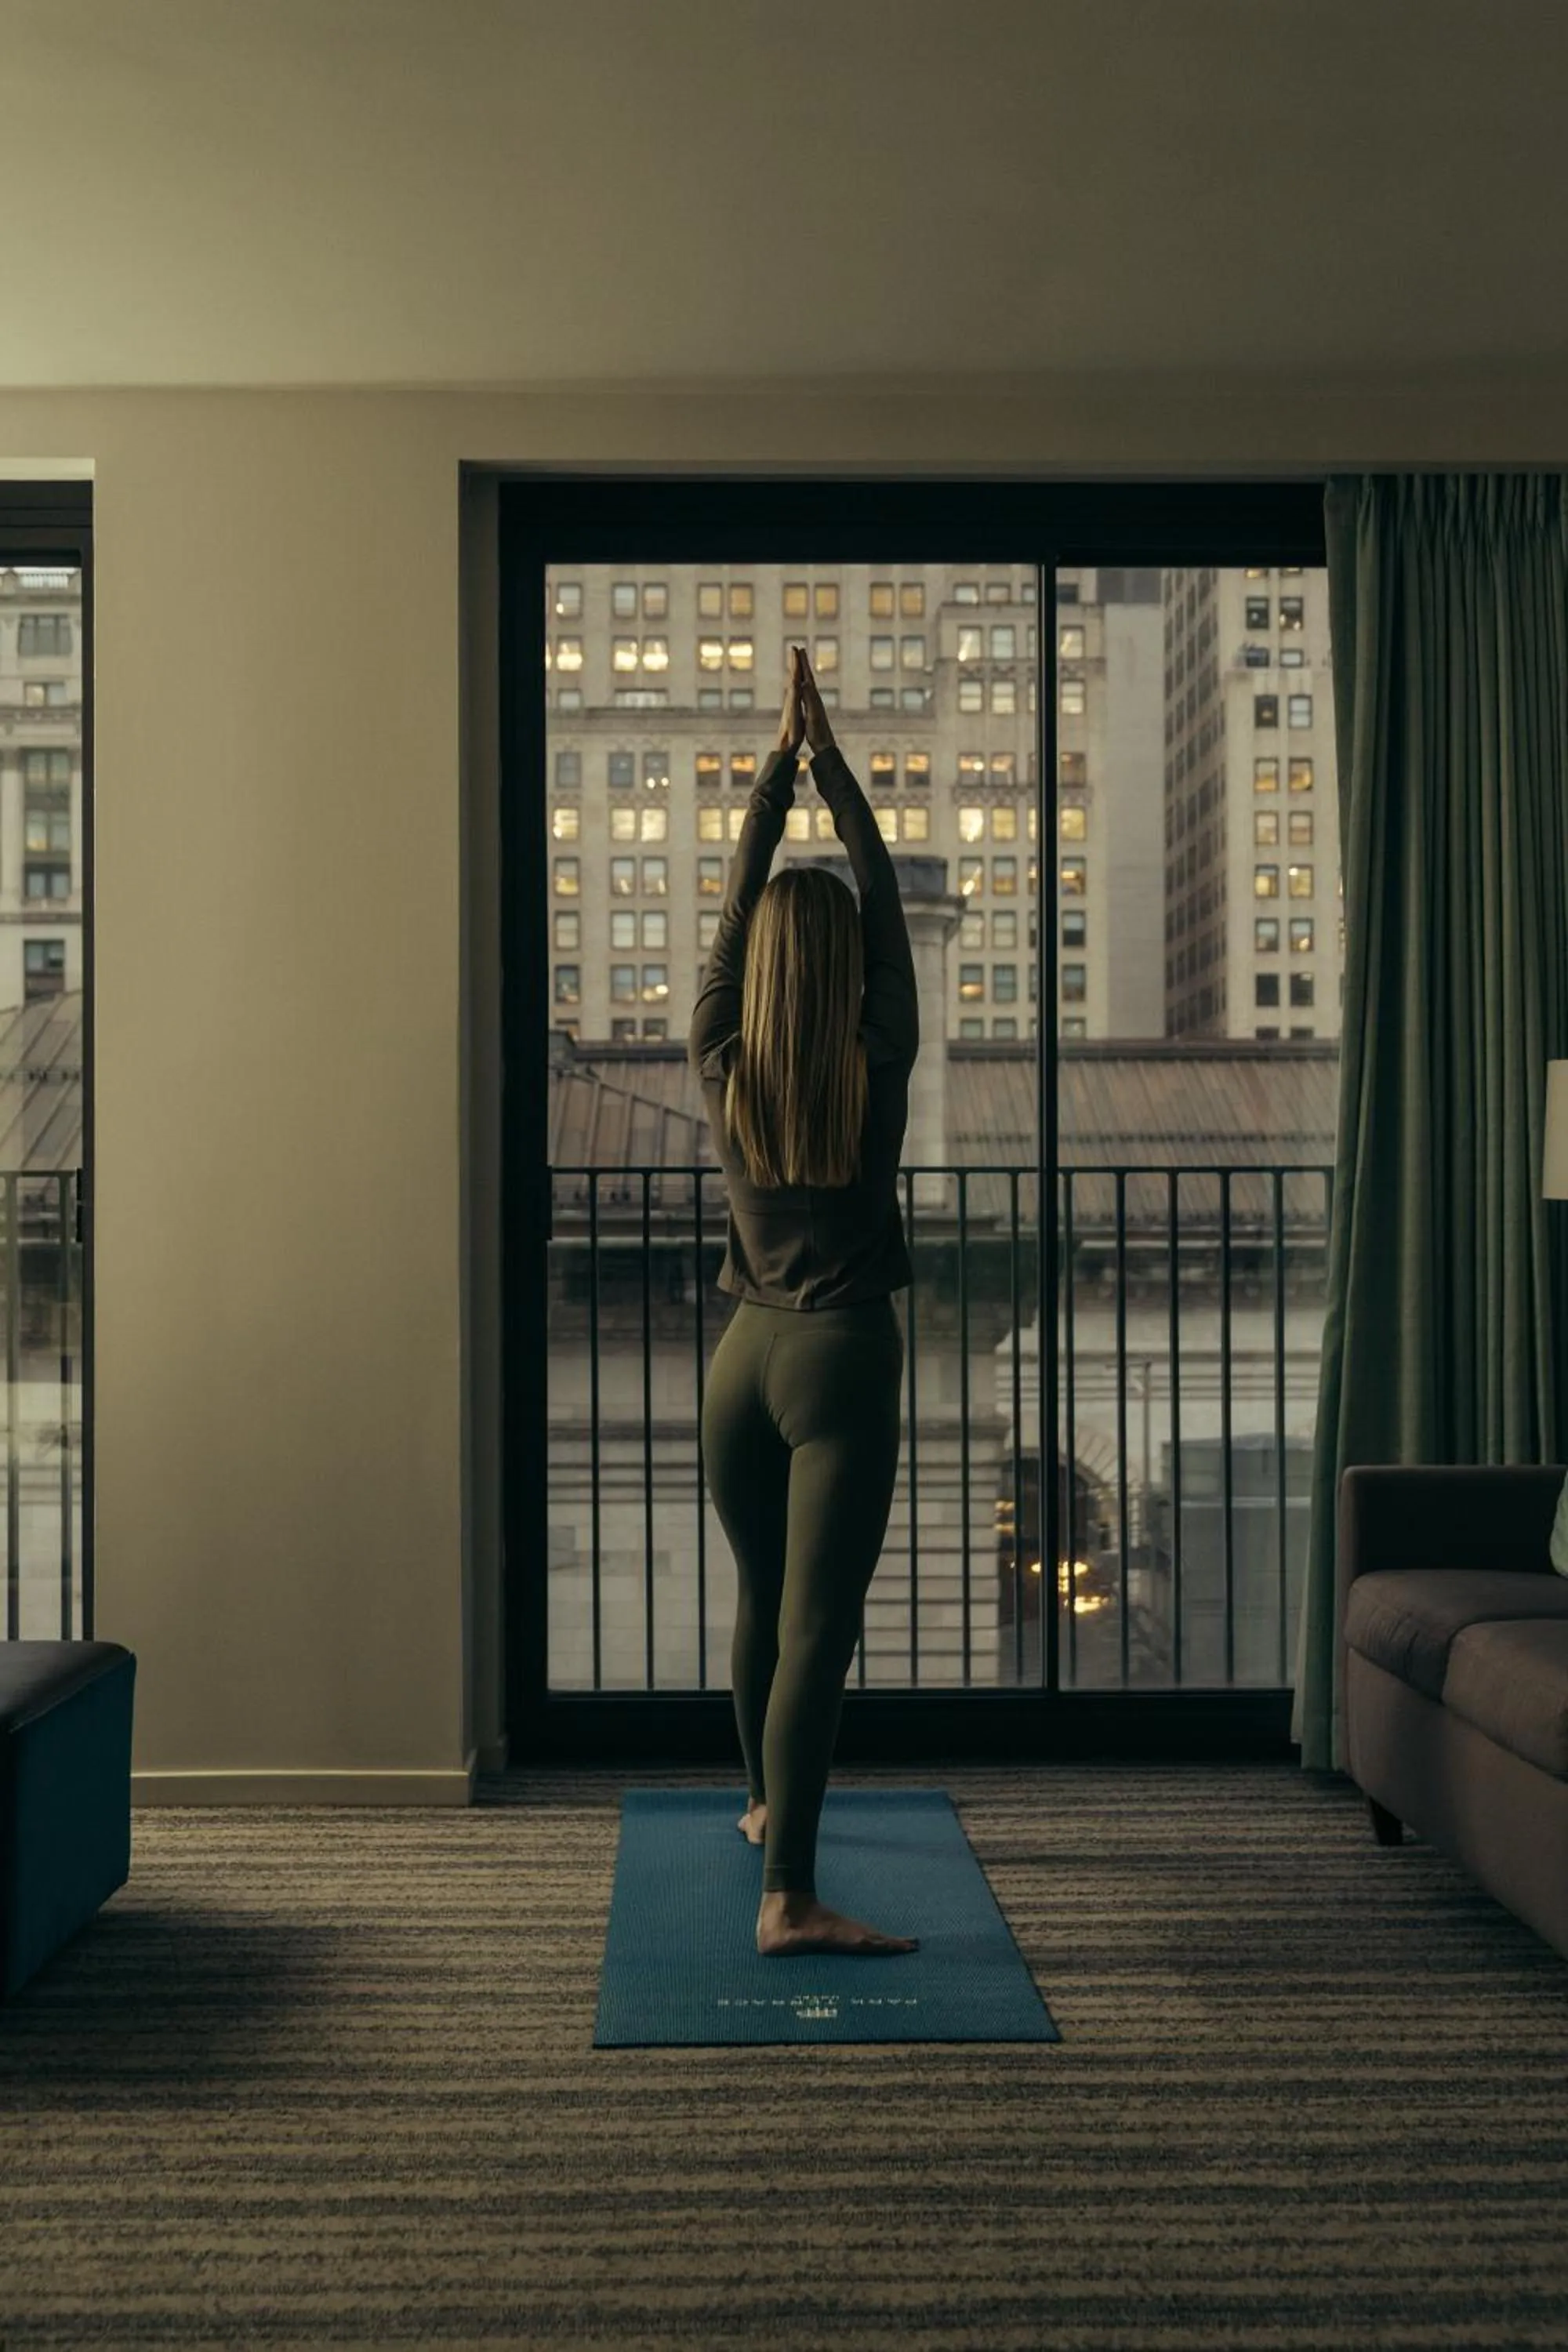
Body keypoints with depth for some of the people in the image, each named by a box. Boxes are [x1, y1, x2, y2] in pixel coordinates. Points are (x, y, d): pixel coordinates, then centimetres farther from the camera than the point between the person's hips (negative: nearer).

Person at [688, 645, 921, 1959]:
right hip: (844, 1360, -4)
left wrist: (778, 763, 12)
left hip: (748, 1358, 4)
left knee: (763, 1598, 22)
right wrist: (829, 759, 7)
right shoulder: (880, 1067, -6)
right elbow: (887, 902, 2)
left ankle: (767, 1803, 42)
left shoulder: (724, 1068, 0)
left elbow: (739, 900, 8)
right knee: (817, 1627, -9)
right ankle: (788, 1897, -15)